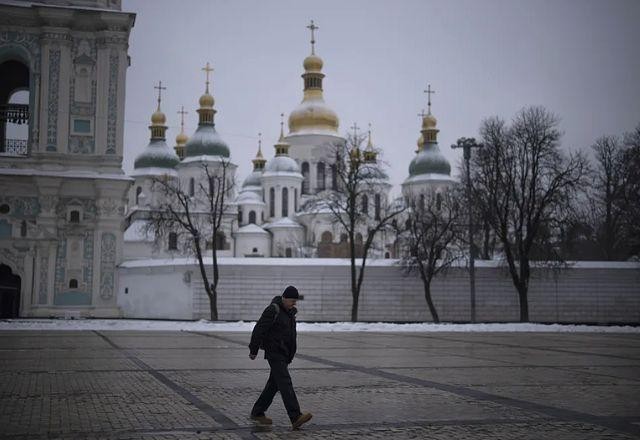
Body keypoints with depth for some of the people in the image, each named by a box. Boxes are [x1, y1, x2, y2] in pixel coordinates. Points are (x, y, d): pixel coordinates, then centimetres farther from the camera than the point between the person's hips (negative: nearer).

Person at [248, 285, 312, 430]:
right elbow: (259, 330, -14)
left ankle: (257, 412, 24)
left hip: (284, 353, 9)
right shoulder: (273, 310, -15)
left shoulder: (290, 311, 12)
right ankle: (296, 418, -24)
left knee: (274, 384, 12)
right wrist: (253, 350, -9)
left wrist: (291, 354, 23)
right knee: (285, 383, -16)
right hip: (274, 352, -9)